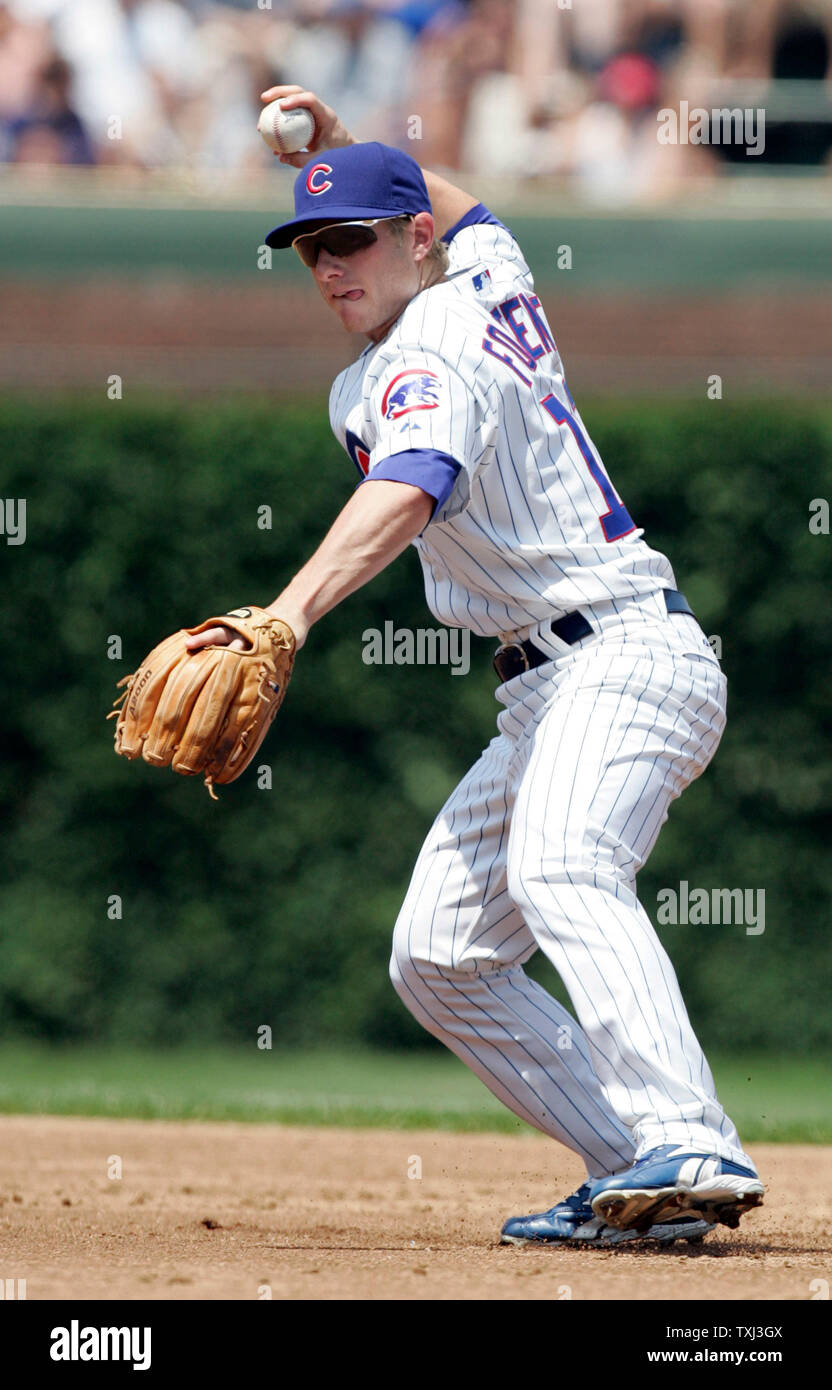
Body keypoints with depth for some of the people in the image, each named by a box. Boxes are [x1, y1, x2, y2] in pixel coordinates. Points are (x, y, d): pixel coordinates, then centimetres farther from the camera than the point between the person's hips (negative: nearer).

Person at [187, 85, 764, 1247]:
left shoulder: (427, 361, -13)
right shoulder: (491, 280, 15)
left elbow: (405, 495, -35)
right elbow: (463, 210, 43)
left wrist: (291, 611, -50)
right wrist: (336, 145, 32)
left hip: (624, 659, -11)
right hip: (548, 700, 11)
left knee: (558, 868, -37)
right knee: (439, 958, 8)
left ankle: (692, 1149, -55)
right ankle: (644, 1183, 2)